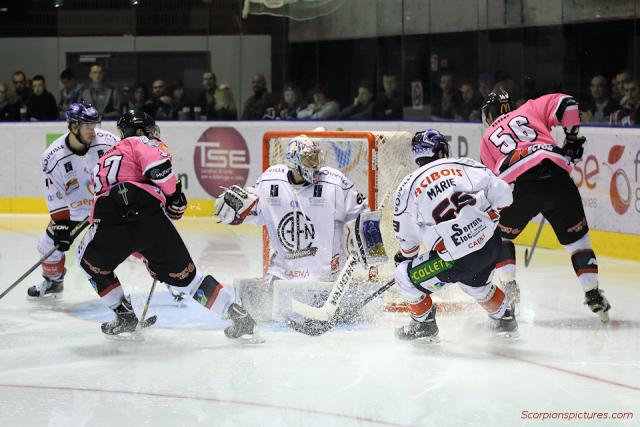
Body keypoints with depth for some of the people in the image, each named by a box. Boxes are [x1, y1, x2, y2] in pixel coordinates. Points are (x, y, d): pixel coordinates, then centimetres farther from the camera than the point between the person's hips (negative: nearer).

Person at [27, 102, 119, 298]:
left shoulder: (107, 141, -20)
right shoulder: (54, 157, -21)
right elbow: (55, 198, -15)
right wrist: (61, 226, -19)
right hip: (74, 209, 1)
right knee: (50, 244, 2)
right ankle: (53, 281, 30)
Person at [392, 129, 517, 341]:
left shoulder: (407, 187, 4)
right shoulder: (466, 165, 6)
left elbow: (407, 237, 15)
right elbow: (503, 193, 1)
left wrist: (405, 256, 36)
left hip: (456, 260, -4)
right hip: (490, 245, 4)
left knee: (406, 277, 19)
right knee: (475, 283, 36)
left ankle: (424, 324, 28)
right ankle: (505, 321, 45)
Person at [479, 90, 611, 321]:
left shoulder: (487, 139, 28)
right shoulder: (529, 110, 26)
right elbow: (565, 104, 10)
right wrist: (572, 138, 20)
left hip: (520, 185, -1)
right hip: (557, 176, 1)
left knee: (500, 235, 25)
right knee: (577, 237, 15)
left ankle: (509, 286, 17)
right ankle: (593, 295, 7)